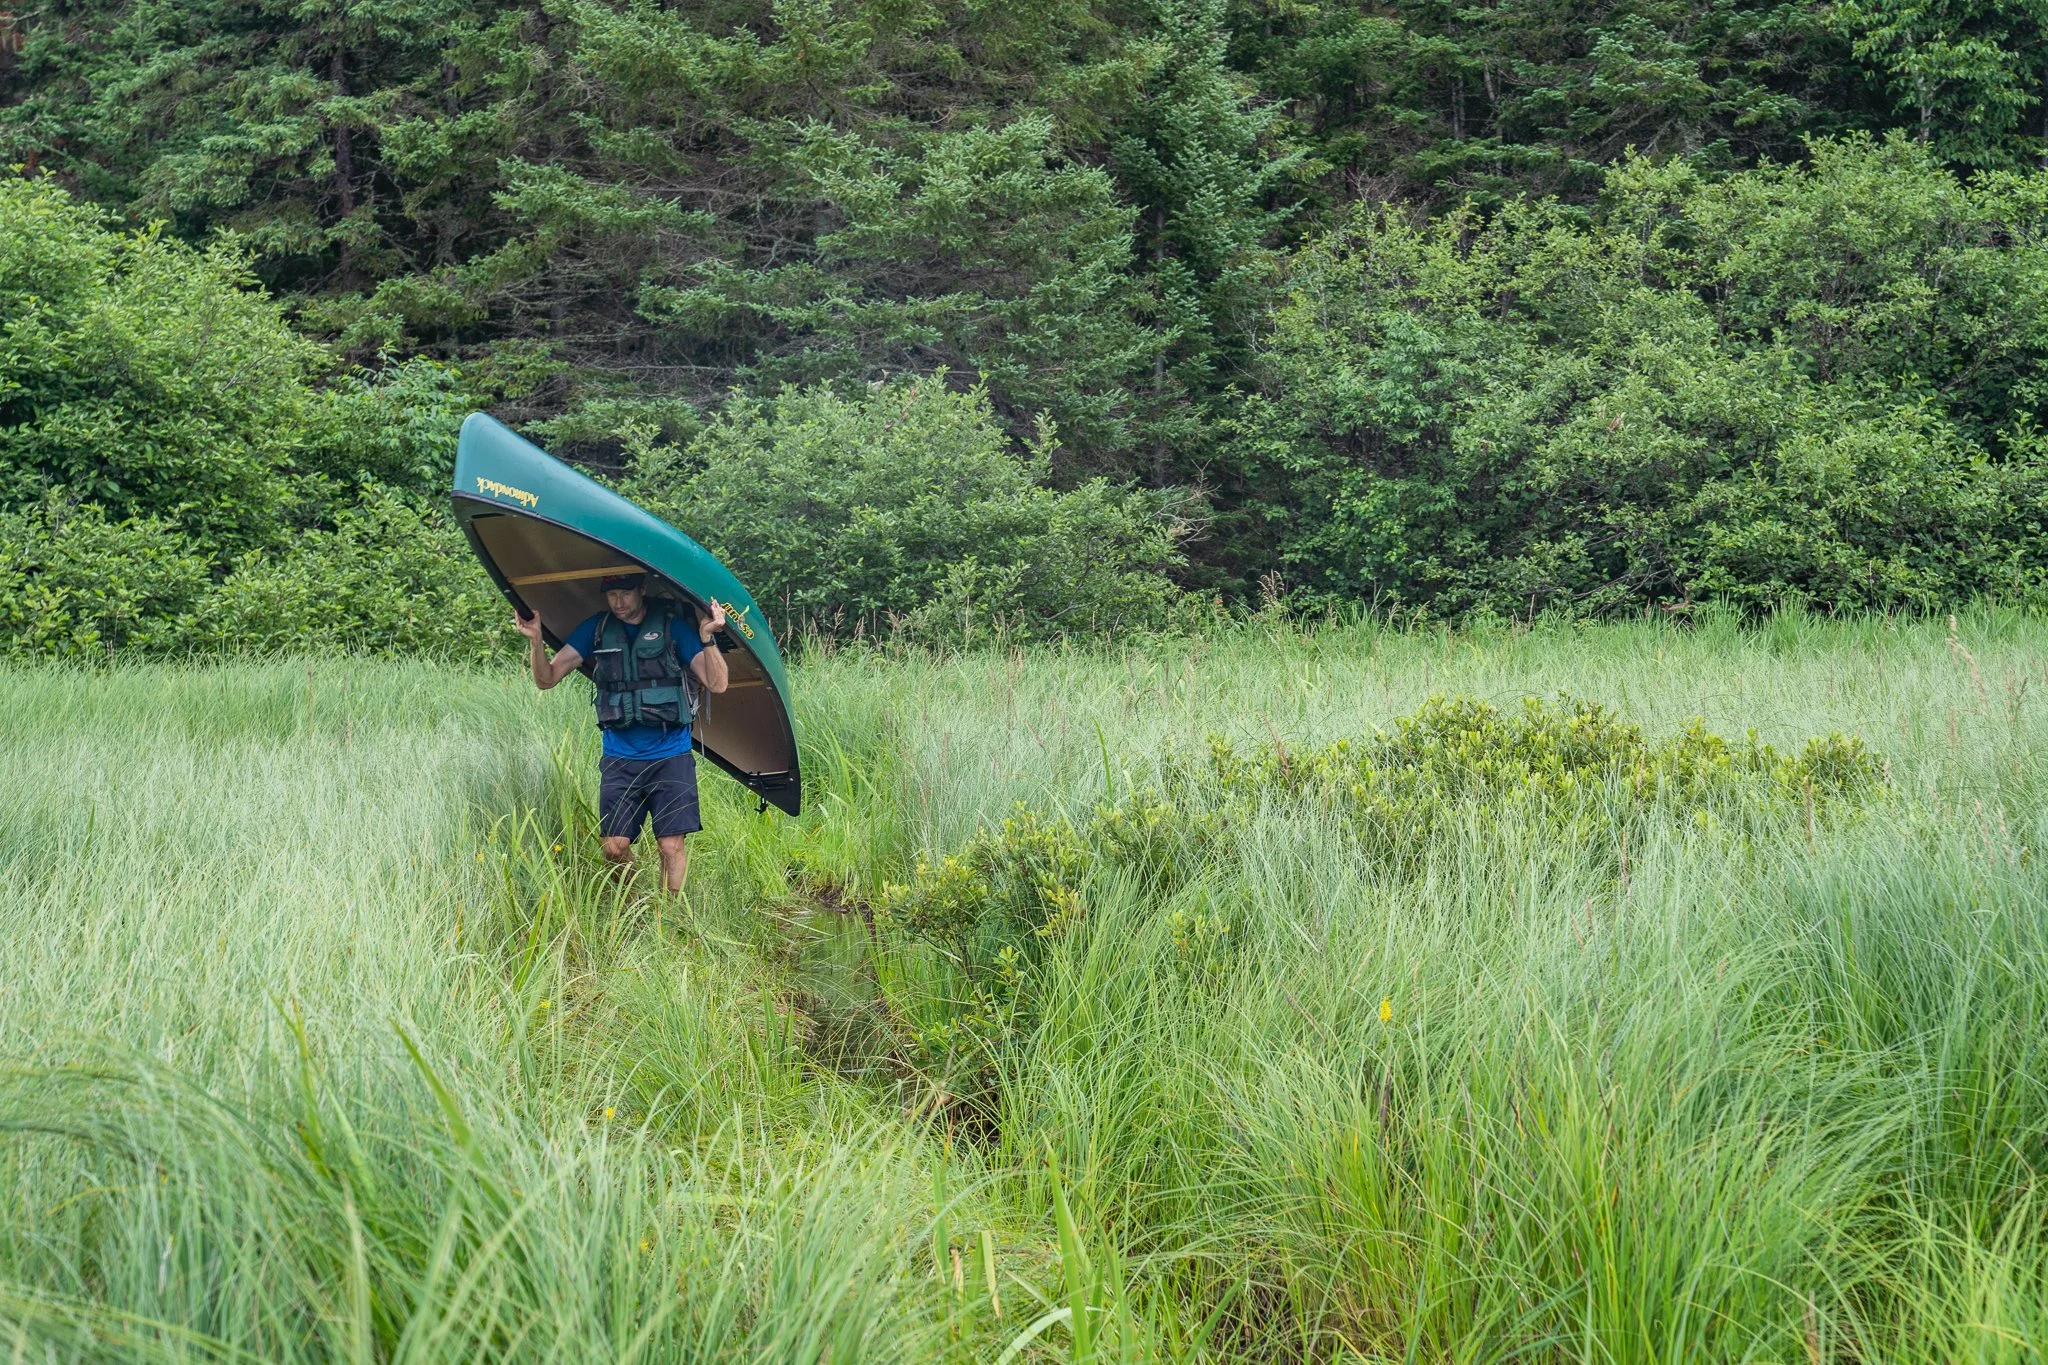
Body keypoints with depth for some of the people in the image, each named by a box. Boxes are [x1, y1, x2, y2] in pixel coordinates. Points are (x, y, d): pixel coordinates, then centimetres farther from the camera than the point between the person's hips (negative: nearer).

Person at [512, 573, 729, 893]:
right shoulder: (596, 629, 5)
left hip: (670, 756, -3)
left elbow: (717, 684, -10)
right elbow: (546, 679, 3)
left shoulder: (673, 626, -4)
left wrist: (707, 638, -26)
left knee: (671, 845, -6)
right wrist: (536, 640, -15)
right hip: (619, 758, 3)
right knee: (615, 846, -2)